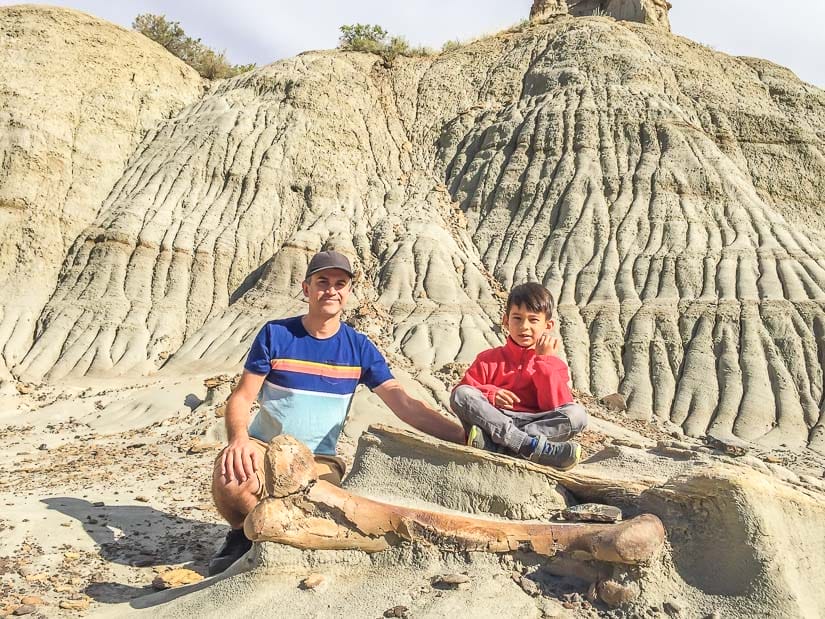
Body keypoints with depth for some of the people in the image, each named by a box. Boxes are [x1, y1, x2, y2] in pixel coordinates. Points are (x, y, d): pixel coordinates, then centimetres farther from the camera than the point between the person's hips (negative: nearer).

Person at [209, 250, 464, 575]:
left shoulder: (359, 347, 0)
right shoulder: (275, 334, -2)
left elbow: (405, 404, -6)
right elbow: (241, 397, -4)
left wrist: (461, 435, -18)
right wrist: (239, 438, -26)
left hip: (319, 460, 1)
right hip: (263, 448, -1)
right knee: (230, 477, -33)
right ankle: (244, 532, 4)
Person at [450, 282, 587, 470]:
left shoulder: (553, 364, 14)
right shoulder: (489, 359, 15)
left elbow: (554, 407, -3)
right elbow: (461, 393, 7)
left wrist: (545, 360, -3)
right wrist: (490, 394, -12)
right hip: (493, 419, 0)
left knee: (577, 413, -24)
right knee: (461, 394, -24)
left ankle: (493, 445, -35)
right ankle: (533, 447, -36)